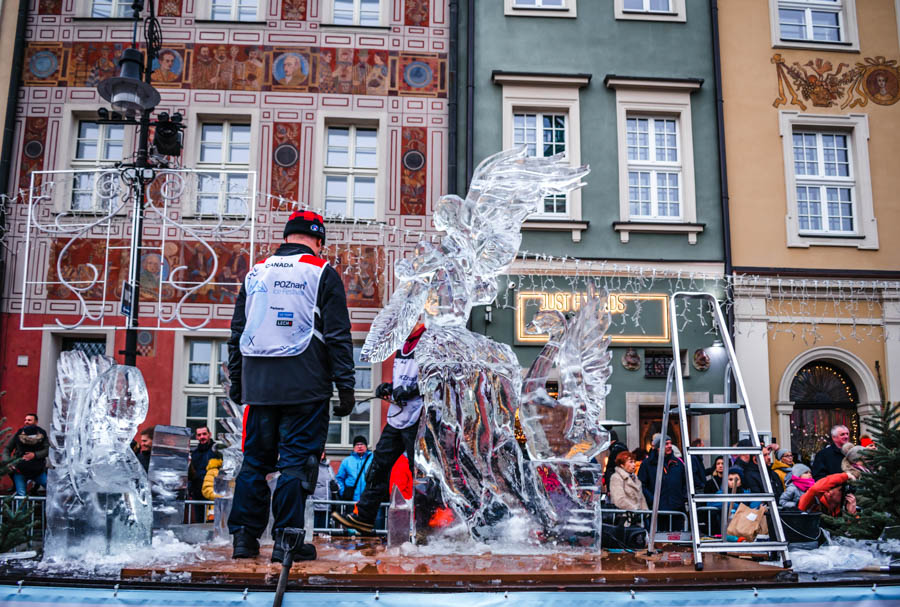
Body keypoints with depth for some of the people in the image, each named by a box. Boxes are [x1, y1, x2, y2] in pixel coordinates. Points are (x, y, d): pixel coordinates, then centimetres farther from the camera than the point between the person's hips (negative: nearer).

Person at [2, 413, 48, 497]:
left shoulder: (42, 434, 2)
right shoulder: (19, 434, 3)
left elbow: (48, 450, -8)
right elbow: (7, 449, 7)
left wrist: (35, 455, -23)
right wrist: (7, 461, -10)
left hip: (38, 471, 1)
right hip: (20, 471, -1)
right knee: (21, 495, -13)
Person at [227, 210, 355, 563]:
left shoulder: (256, 273, 13)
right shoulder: (322, 273, -1)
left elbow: (237, 332, 16)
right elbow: (338, 335, -5)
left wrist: (237, 383, 22)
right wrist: (346, 386, -3)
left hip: (258, 385, 4)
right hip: (304, 387, -4)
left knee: (255, 458, 12)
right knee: (297, 460, 0)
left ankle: (244, 536, 14)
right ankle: (286, 540, 1)